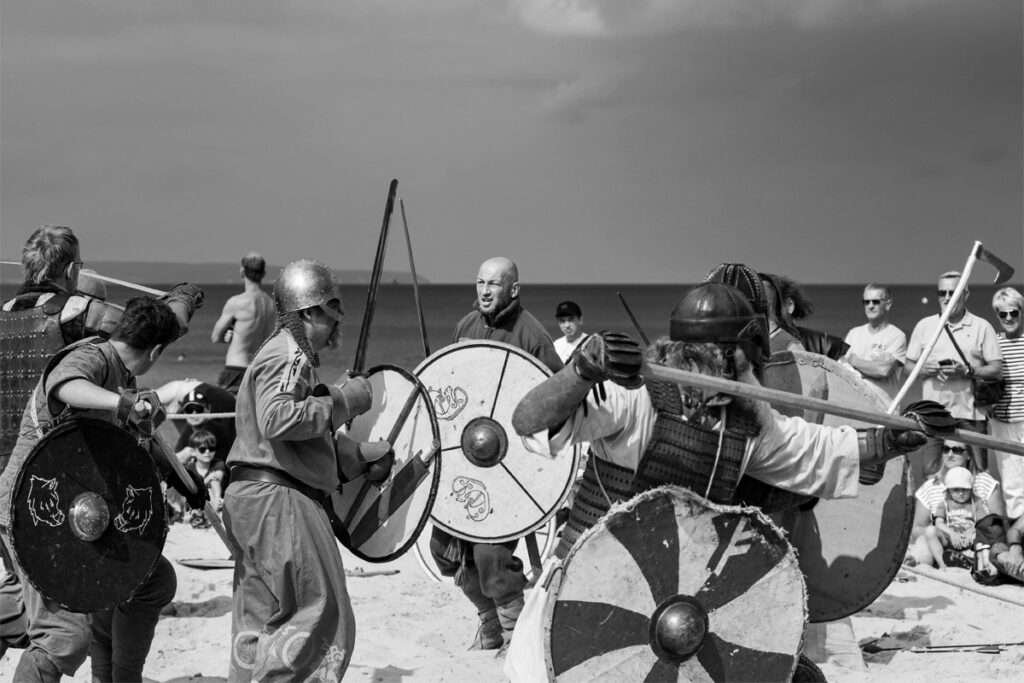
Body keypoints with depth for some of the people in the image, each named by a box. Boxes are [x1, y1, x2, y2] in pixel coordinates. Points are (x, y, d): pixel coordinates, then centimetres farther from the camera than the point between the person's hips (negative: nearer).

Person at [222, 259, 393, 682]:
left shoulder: (296, 355, 22)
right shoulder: (288, 357, -12)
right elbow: (276, 420, -29)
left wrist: (361, 458, 19)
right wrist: (343, 402, -21)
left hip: (257, 499, 11)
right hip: (276, 499, -11)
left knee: (259, 622, 13)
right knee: (319, 615, -7)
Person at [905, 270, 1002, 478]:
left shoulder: (982, 327, 6)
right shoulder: (924, 326, 11)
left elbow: (997, 369, 2)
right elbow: (907, 367, 12)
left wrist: (968, 371, -14)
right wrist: (925, 369, -9)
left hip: (970, 414, -2)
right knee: (928, 473, 0)